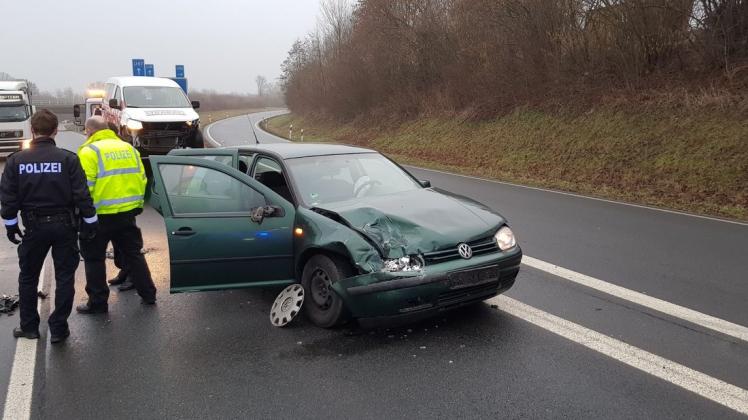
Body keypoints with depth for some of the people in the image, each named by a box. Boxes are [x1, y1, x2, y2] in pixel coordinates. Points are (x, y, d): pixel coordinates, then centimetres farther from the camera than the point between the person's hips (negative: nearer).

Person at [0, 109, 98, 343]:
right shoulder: (68, 159, -10)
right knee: (64, 277, 8)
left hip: (34, 226, 1)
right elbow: (82, 195, -11)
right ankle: (58, 329, 10)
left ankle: (29, 326, 26)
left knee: (28, 277, 18)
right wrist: (90, 223, -2)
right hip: (64, 225, -1)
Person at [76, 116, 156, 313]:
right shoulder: (128, 147, 10)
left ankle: (97, 302, 12)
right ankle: (148, 294, 22)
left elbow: (85, 186, -17)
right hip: (128, 212, 6)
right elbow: (142, 178, 11)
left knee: (94, 258, 8)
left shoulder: (89, 151, -9)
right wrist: (137, 205, 19)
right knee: (133, 253, 18)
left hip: (101, 215, -6)